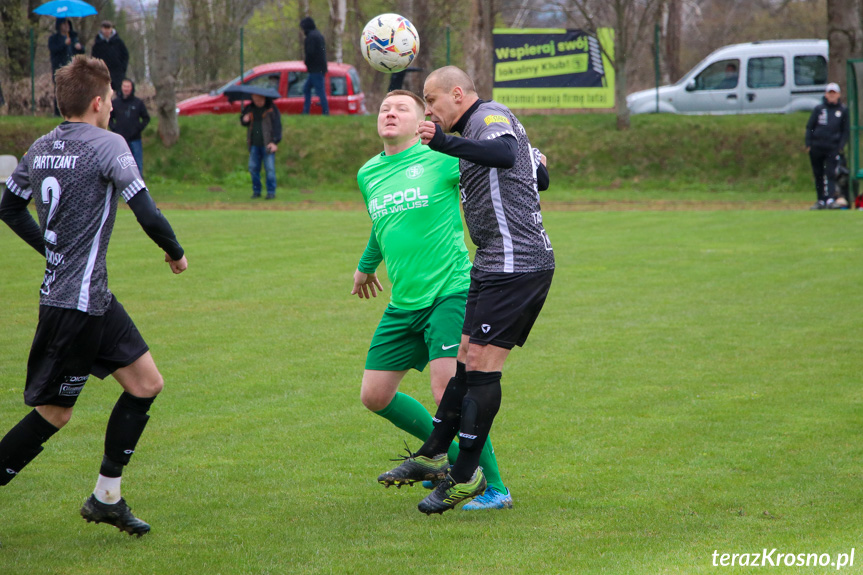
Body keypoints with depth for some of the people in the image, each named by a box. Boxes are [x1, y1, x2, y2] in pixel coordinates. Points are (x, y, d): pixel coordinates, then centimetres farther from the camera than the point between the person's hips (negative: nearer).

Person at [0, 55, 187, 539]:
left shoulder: (42, 147, 9)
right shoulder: (107, 145, -14)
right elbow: (146, 211, -18)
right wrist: (175, 252, 0)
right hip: (78, 303, -9)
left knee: (147, 383, 13)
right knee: (54, 413, -1)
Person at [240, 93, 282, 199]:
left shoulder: (271, 109, -3)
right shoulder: (250, 108, 10)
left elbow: (277, 126, -5)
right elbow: (242, 119, 23)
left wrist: (275, 142, -13)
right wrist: (244, 120, -3)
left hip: (267, 144, -5)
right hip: (254, 144, 5)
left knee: (270, 168, -7)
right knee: (253, 168, 4)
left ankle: (271, 192, 0)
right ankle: (256, 191, 15)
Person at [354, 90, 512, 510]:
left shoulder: (442, 158, -5)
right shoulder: (368, 175, 12)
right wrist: (366, 266, 45)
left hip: (449, 292, -6)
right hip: (403, 303, 6)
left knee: (447, 391, -18)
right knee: (374, 395, 5)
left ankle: (495, 488, -5)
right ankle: (449, 448, 27)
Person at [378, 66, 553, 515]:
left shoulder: (490, 116, -10)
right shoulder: (483, 123, 20)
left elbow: (505, 154, -34)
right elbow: (540, 178, 29)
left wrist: (447, 144, -44)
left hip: (515, 266, -10)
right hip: (498, 264, 10)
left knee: (481, 363, -8)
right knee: (467, 359, 13)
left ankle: (466, 475, -4)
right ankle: (434, 453, 19)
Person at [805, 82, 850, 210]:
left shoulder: (843, 110, 7)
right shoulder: (818, 109, 7)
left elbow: (846, 130, 9)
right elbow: (809, 127, 10)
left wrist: (841, 146, -2)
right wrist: (808, 144, 1)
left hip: (833, 148, -2)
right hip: (816, 147, 2)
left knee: (830, 174, -13)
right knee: (818, 175, 6)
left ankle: (830, 199, -20)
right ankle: (820, 200, 14)